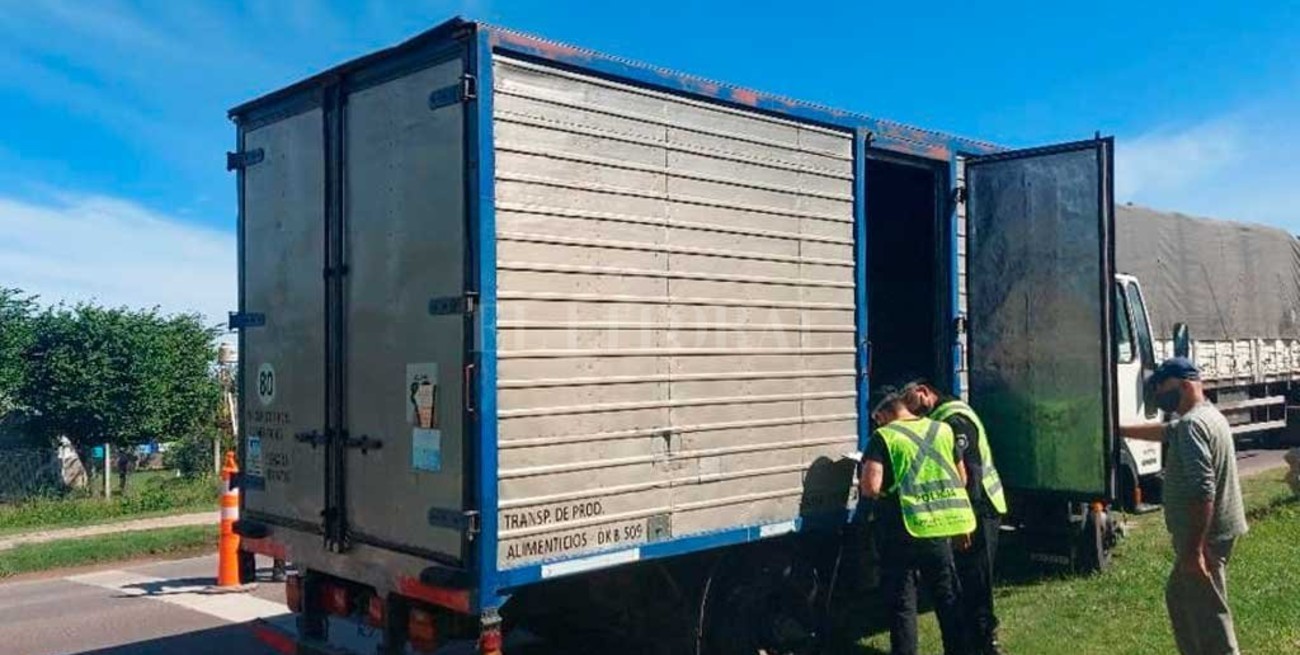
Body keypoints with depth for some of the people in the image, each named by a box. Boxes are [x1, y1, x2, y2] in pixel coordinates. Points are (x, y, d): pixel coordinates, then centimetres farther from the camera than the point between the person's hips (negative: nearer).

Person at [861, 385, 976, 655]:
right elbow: (961, 478, 15)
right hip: (941, 525, 5)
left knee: (901, 602, 5)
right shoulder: (942, 429, 7)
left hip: (902, 530, -5)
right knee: (947, 597, 19)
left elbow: (870, 487, -17)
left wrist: (889, 489, 4)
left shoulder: (883, 437, -9)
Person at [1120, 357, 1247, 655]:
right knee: (1179, 597, 23)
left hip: (1204, 537, -11)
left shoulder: (1192, 424, -21)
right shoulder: (1206, 415, 11)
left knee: (1208, 614, -3)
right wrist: (1119, 430, 33)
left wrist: (1193, 549, -27)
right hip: (1212, 531, 11)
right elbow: (1165, 432, 31)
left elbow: (1202, 491, -28)